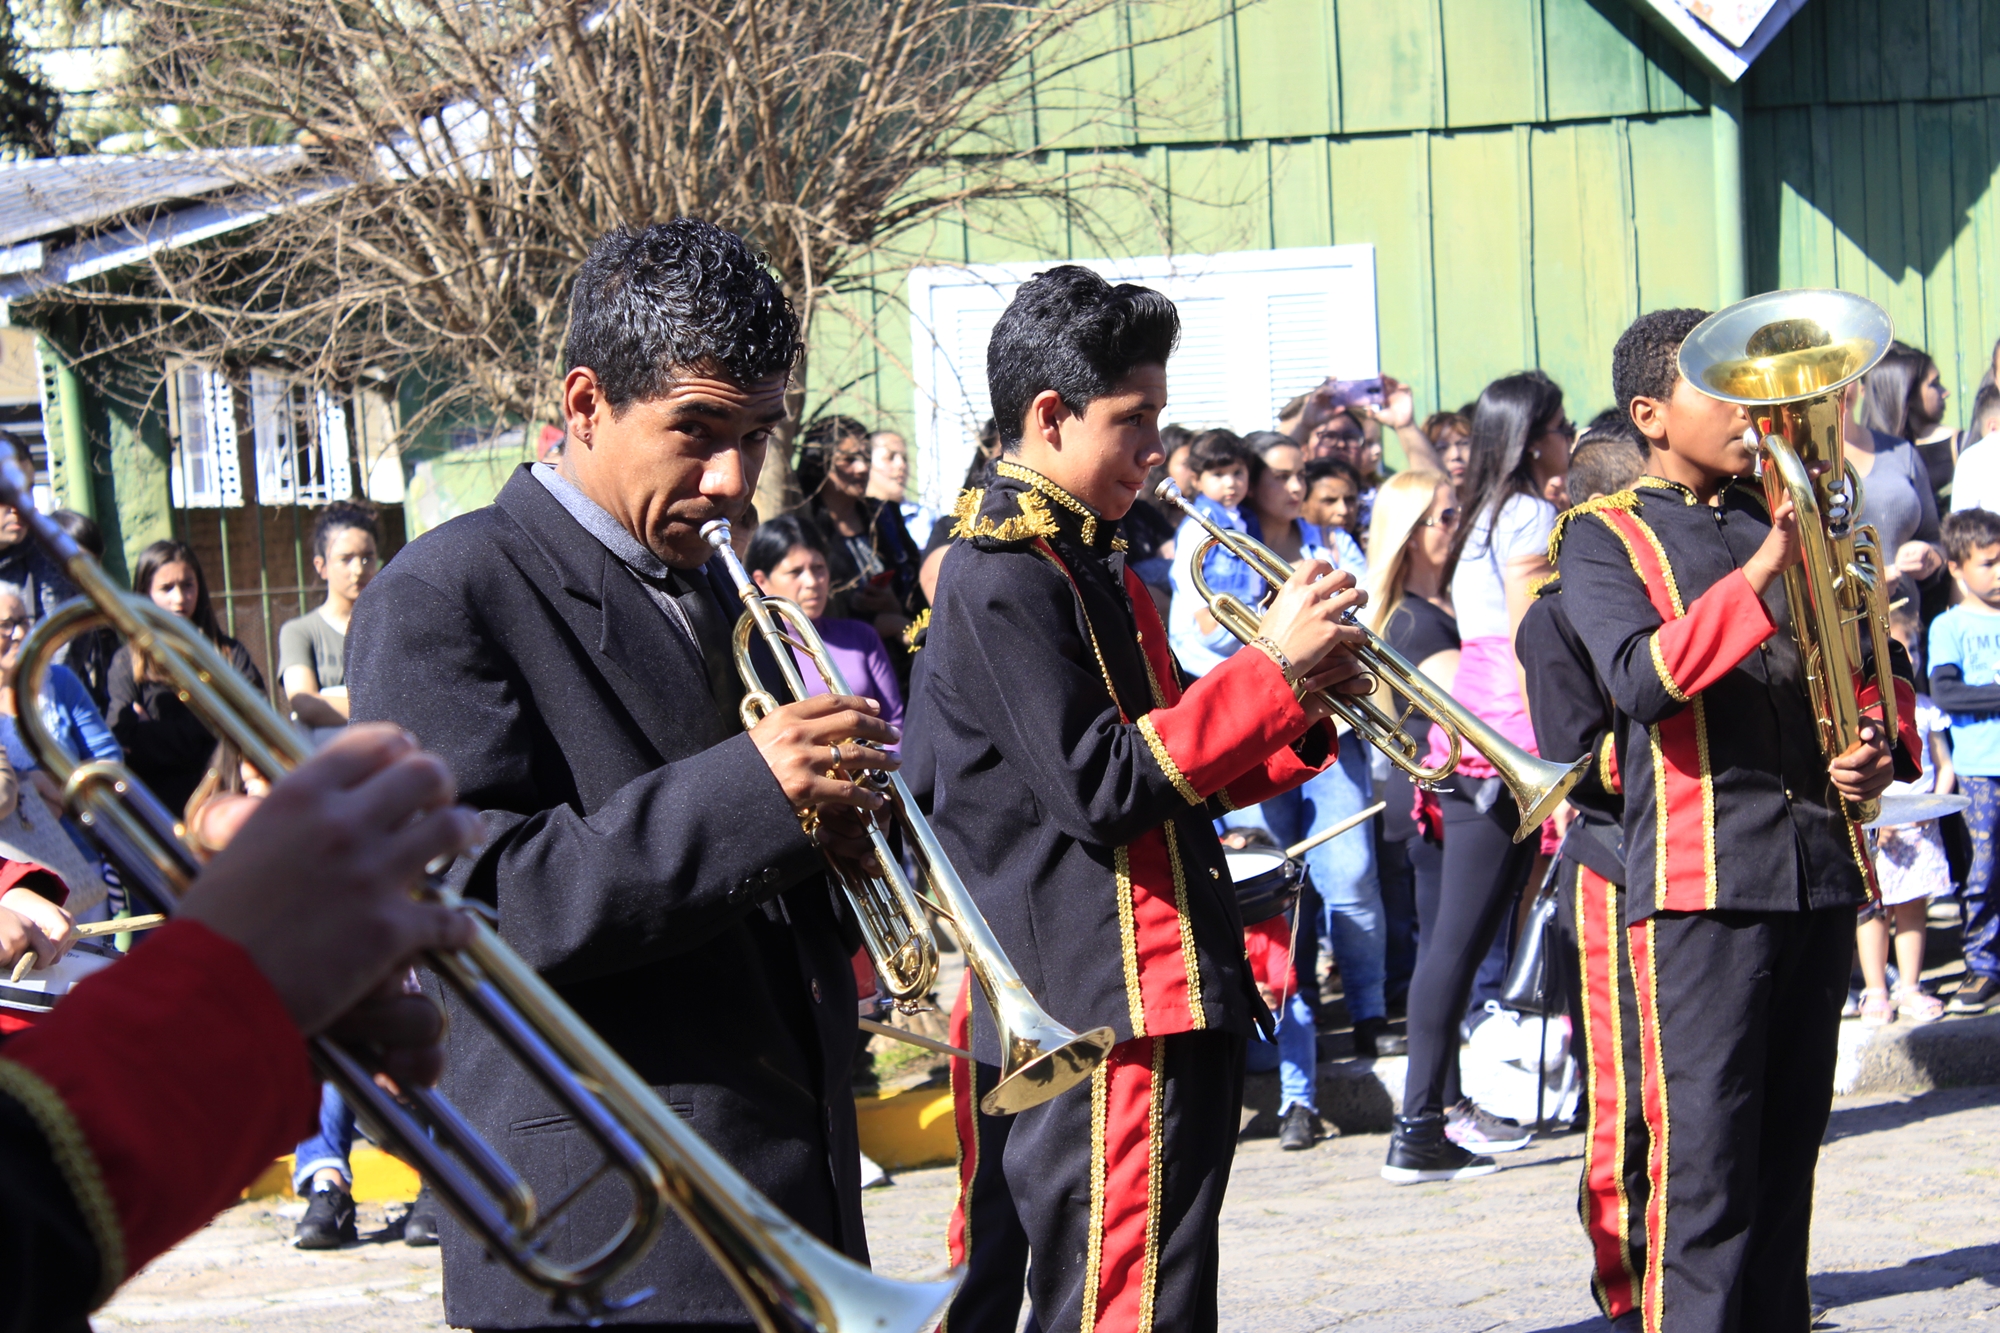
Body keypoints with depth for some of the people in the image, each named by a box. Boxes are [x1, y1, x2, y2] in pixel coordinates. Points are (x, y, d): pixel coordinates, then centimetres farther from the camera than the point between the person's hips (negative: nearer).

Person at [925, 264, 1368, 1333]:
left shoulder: (1084, 568, 18)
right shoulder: (1003, 579, -14)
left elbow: (1172, 767, 19)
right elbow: (1100, 789, -20)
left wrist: (1299, 710, 2)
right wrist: (1270, 667, -16)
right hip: (1108, 1015, -10)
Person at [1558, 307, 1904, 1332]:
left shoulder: (1786, 516, 18)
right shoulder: (1606, 535, 1)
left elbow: (1869, 661, 27)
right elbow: (1642, 679, -17)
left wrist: (1879, 748, 6)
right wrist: (1760, 572, -27)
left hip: (1820, 860, 6)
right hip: (1700, 874, -6)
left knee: (1790, 1142, 10)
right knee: (1703, 1154, -8)